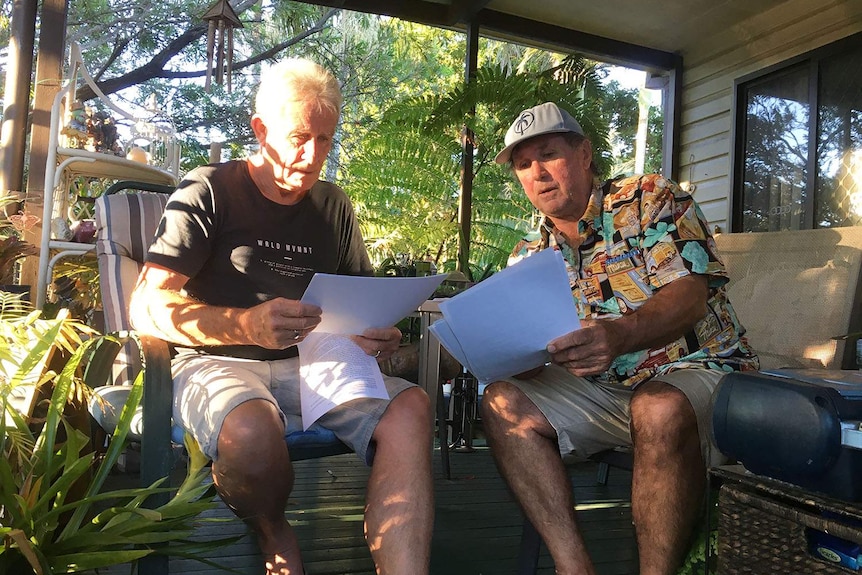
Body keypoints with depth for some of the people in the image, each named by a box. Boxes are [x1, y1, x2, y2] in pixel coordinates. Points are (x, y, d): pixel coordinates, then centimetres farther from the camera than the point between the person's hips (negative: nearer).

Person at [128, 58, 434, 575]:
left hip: (311, 364, 4)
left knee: (410, 406, -25)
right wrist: (245, 325, -26)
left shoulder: (334, 207, 16)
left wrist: (375, 335, -7)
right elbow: (147, 307, -6)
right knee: (253, 431, -37)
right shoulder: (210, 191, 2)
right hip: (216, 362, -3)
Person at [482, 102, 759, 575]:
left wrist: (620, 335, -37)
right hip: (604, 389, 5)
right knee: (503, 402, -16)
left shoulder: (650, 199, -3)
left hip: (698, 370, -4)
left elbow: (690, 297, -17)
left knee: (659, 410, -37)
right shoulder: (528, 258, 9)